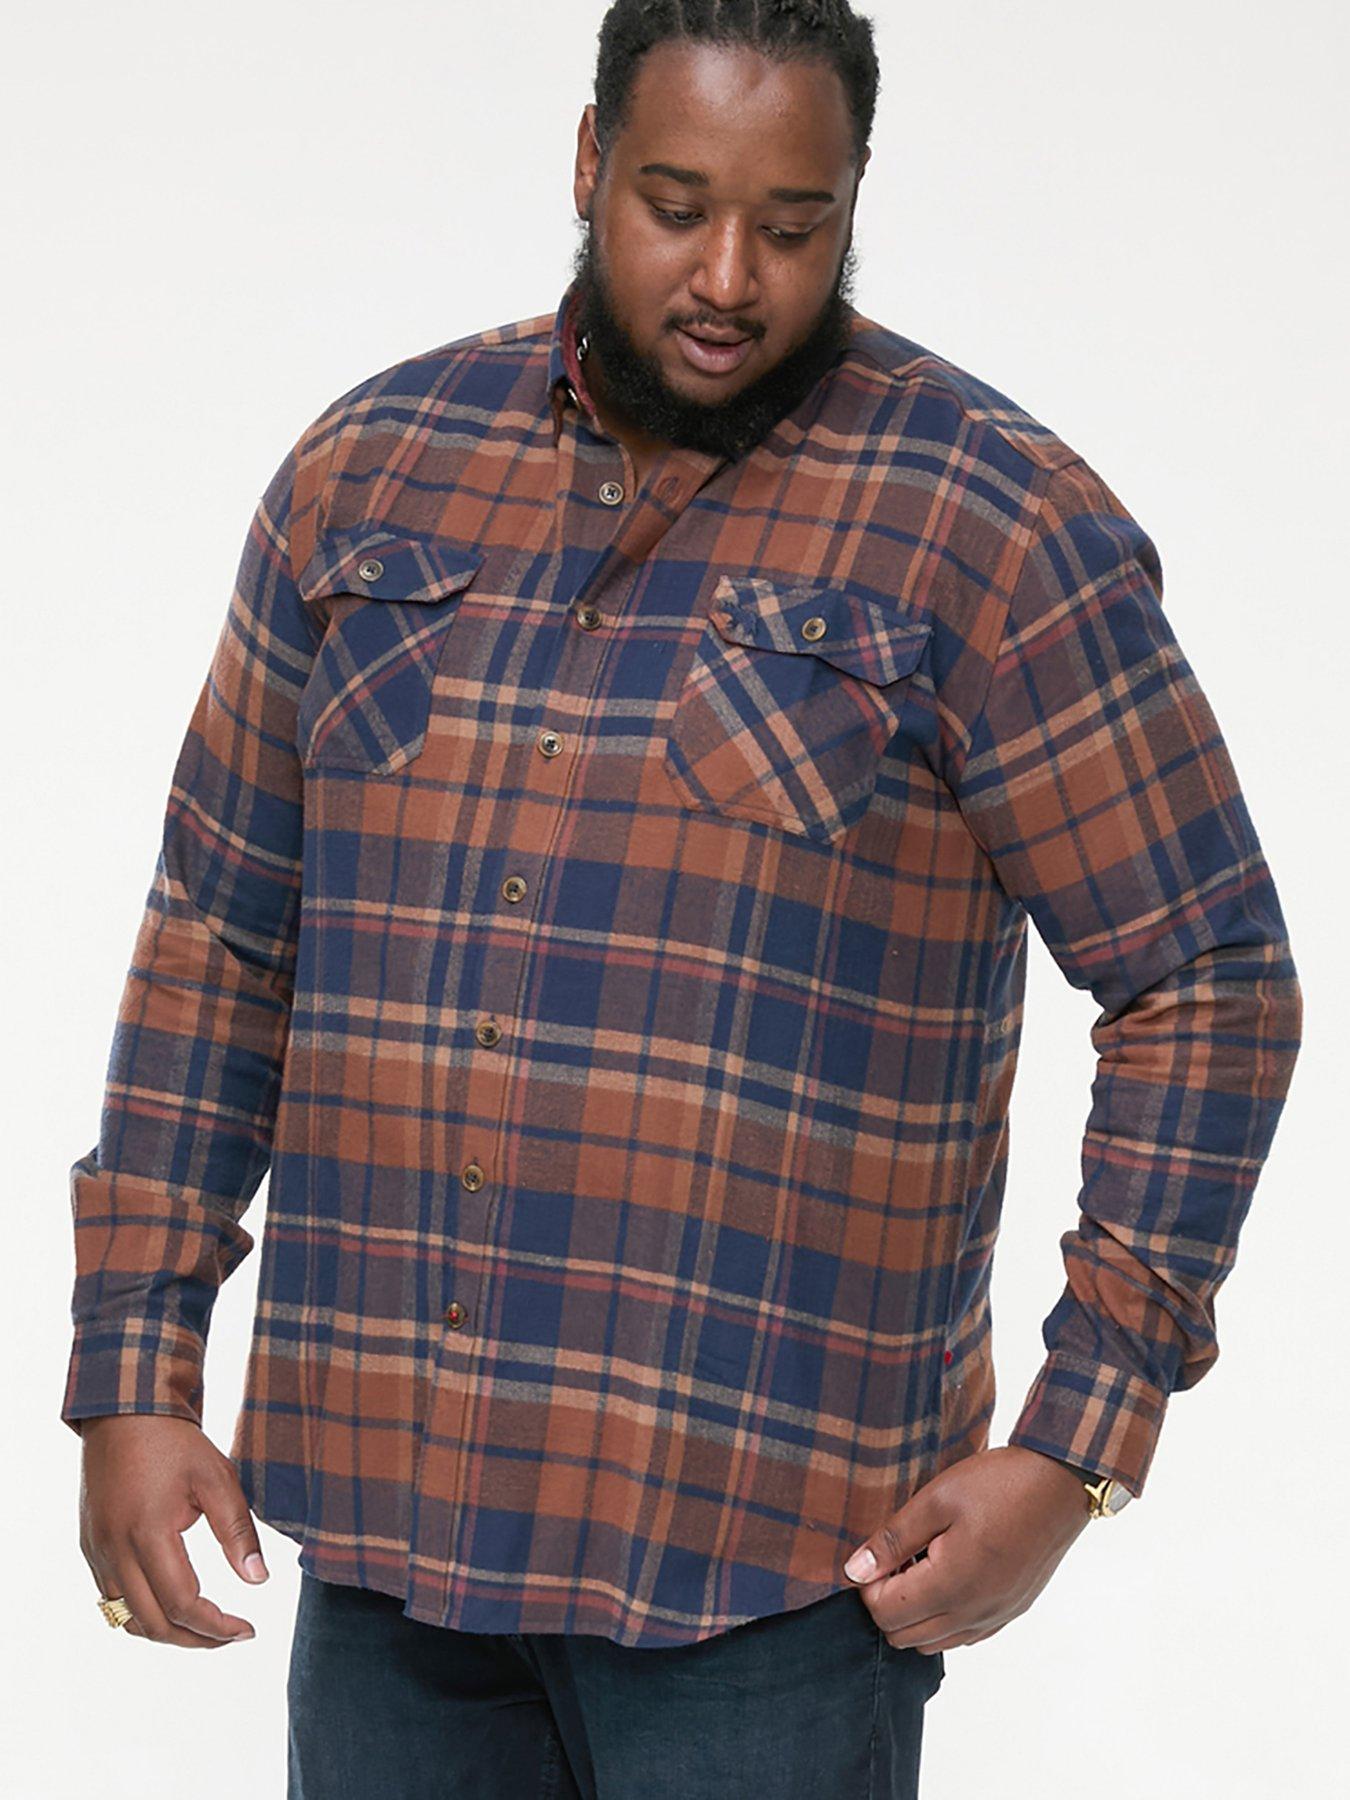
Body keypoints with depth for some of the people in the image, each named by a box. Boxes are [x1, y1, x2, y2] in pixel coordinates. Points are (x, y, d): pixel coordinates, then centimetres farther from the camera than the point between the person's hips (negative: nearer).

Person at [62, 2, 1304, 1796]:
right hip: (384, 1512, 4)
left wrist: (1077, 1450, -10)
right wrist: (135, 1374, 6)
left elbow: (1211, 987, -5)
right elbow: (218, 934, 11)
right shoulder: (374, 468, 7)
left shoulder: (989, 526, -6)